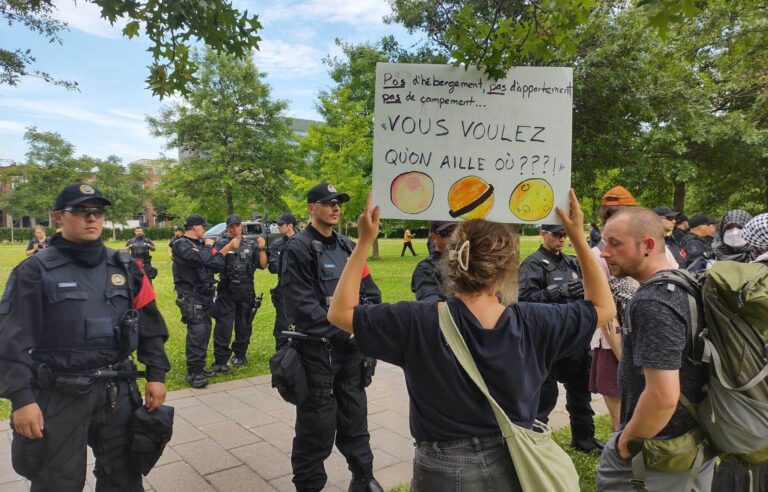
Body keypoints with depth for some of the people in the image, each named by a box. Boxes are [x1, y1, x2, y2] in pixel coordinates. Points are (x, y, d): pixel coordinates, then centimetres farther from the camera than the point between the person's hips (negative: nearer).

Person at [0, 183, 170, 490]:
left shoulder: (125, 267, 5)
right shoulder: (35, 271, -6)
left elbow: (150, 325, 8)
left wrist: (156, 374, 4)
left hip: (118, 392, 4)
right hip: (59, 396, -3)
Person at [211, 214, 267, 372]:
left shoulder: (251, 245, 8)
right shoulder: (221, 243, 1)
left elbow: (263, 265, 4)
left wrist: (262, 248, -10)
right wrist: (228, 247, -26)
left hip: (246, 292, 3)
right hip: (226, 292, -3)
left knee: (244, 326, 13)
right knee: (223, 326, -7)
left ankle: (240, 355, 30)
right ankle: (220, 361, -1)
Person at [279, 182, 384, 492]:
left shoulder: (347, 246, 11)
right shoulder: (298, 248, -9)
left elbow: (370, 291, 11)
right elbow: (302, 305, -18)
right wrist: (342, 332, -20)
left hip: (352, 347, 6)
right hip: (317, 349, -6)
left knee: (354, 415, 18)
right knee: (317, 424, 4)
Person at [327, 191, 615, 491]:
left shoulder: (419, 322, -22)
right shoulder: (530, 323, -15)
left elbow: (339, 312, -12)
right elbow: (603, 306, 0)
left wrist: (364, 241, -12)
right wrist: (578, 236, -3)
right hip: (512, 467, 2)